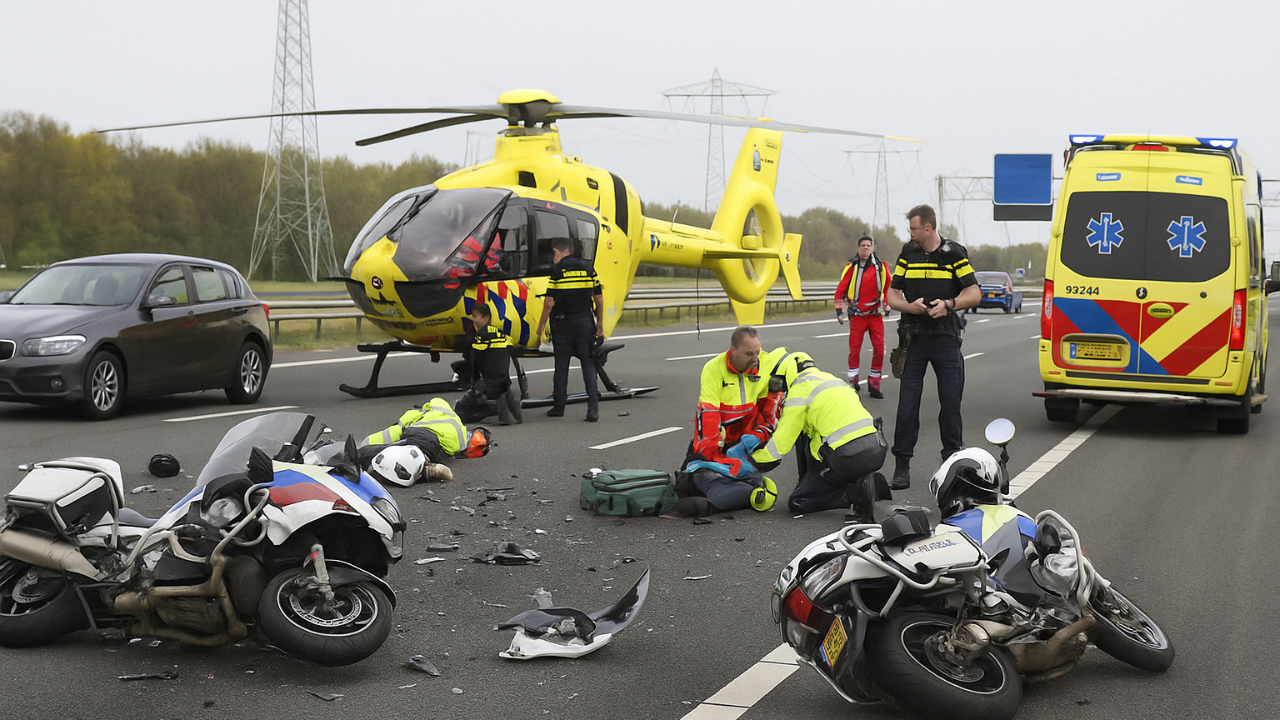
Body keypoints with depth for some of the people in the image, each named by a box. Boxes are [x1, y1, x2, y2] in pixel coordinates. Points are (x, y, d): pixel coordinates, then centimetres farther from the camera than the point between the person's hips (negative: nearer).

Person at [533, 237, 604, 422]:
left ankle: (559, 406, 15)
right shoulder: (588, 268, 5)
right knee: (588, 364, 2)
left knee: (561, 364, 8)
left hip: (563, 323, -2)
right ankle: (593, 407, -9)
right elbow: (599, 300, 7)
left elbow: (549, 303, -8)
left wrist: (540, 327, 3)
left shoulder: (557, 271, -6)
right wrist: (600, 325, 16)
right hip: (585, 322, 2)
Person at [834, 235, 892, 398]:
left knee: (879, 349, -2)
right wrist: (839, 311, 0)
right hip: (857, 315, -2)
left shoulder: (881, 267, 5)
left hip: (876, 315, 2)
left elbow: (887, 287, 16)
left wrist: (886, 307, 16)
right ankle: (853, 382, 11)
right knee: (854, 349, 0)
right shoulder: (852, 267, 0)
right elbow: (840, 289, 3)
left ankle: (874, 384, 8)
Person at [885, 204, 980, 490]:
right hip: (914, 338, 1)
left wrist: (949, 304, -16)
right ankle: (902, 465, 4)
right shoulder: (907, 253, 8)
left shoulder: (954, 253, 1)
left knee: (951, 402, 2)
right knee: (907, 403, -1)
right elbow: (892, 294, 9)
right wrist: (910, 306, -12)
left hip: (946, 337, -1)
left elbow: (974, 293, 2)